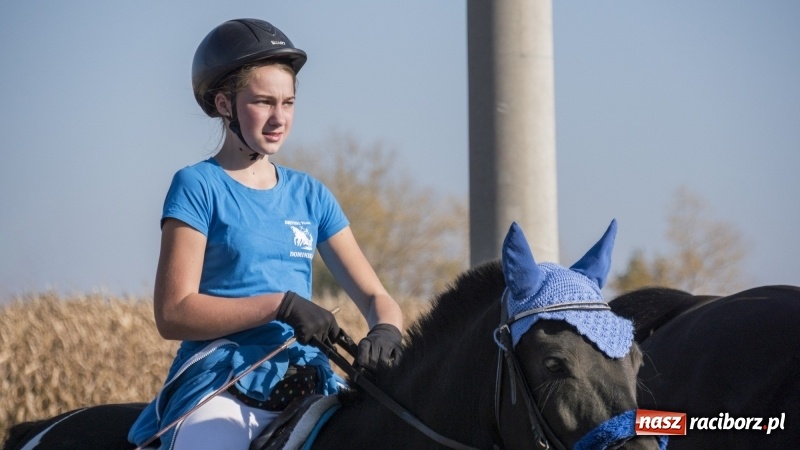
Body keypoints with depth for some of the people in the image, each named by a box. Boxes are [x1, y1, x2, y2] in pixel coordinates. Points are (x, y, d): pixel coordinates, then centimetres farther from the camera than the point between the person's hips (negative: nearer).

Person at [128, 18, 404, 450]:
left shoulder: (309, 195, 16)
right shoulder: (198, 187, 1)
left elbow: (374, 296, 15)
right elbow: (173, 314, -7)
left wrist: (386, 330, -9)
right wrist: (281, 304, -15)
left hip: (308, 386, 5)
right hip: (222, 389, -5)